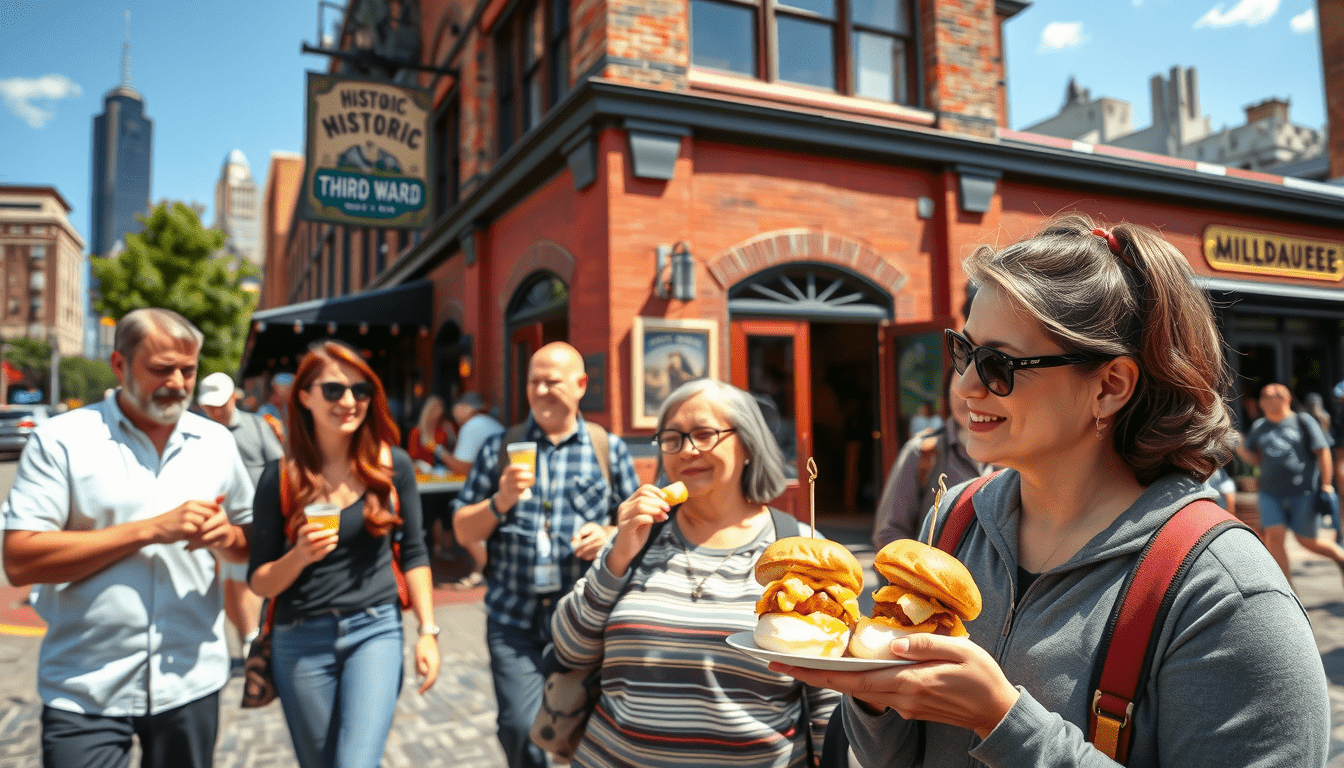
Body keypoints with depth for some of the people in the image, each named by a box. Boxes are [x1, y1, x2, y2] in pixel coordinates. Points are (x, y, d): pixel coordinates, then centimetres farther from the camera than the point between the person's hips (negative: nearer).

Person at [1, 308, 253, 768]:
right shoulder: (61, 440, -5)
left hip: (191, 681, 3)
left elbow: (251, 546, 12)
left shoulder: (216, 442, 5)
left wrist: (226, 536, -11)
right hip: (85, 692, -3)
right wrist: (150, 529, -19)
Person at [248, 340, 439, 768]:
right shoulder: (280, 477, -5)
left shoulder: (393, 465, -3)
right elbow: (259, 582, -1)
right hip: (300, 641, 1)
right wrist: (299, 556, -21)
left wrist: (427, 630, 1)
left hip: (375, 631, -1)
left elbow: (413, 554, 4)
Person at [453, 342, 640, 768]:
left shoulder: (610, 449, 4)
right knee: (520, 728, -8)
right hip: (514, 619, 0)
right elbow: (464, 532, 6)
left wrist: (610, 535, -12)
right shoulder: (499, 448, 6)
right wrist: (499, 502, -12)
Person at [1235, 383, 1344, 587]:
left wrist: (1326, 484, -5)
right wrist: (1237, 446, -6)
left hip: (1303, 492, -3)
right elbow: (1255, 458, 13)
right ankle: (1285, 585, 1)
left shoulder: (1303, 421, -3)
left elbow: (1323, 452, -2)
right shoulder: (1259, 427, 8)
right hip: (1270, 493, 3)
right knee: (1274, 534, -9)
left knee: (1306, 540, 6)